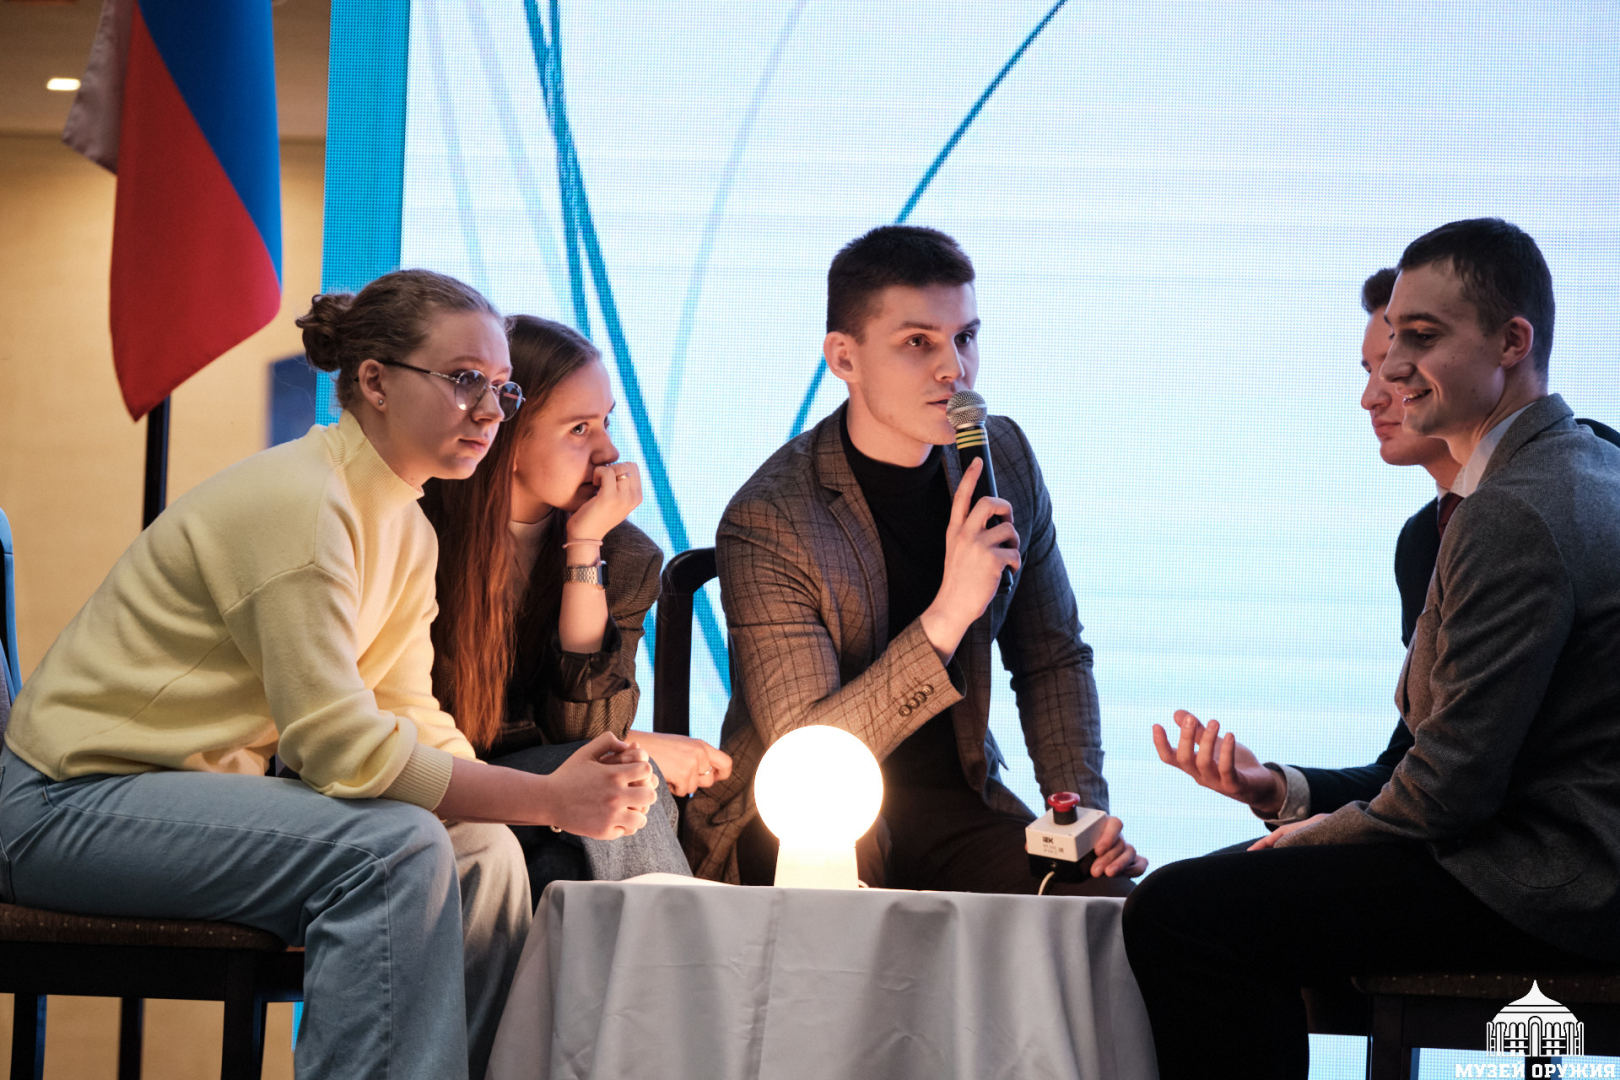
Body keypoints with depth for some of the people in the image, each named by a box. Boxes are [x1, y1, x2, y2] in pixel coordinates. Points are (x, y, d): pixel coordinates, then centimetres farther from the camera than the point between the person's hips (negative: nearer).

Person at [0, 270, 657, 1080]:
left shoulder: (407, 532, 9)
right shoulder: (297, 501, -21)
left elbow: (410, 723, 6)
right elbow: (340, 746, -25)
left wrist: (566, 786, -11)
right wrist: (551, 801, -22)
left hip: (201, 788, 10)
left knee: (482, 853, 1)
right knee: (393, 849, -27)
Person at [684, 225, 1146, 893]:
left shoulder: (1005, 458, 1)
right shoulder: (765, 523, -19)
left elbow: (1055, 660, 14)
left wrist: (1083, 808, -3)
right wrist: (946, 616, -31)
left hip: (954, 798, 5)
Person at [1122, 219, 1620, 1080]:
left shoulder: (1513, 514, -20)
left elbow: (1456, 780, -21)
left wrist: (1333, 830, -2)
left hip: (1539, 891, -11)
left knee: (1176, 913, -18)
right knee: (1231, 876, 22)